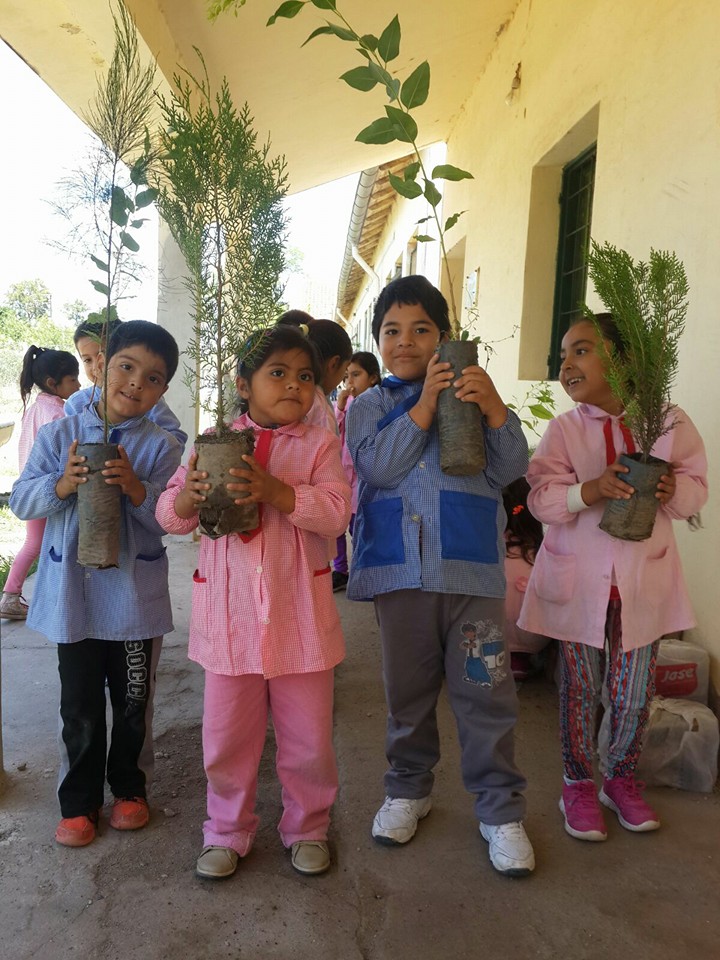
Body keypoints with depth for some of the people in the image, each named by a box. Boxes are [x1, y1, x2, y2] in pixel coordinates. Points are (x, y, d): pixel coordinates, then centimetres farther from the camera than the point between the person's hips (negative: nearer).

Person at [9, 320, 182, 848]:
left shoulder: (161, 446, -5)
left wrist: (136, 488, -27)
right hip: (73, 595, 1)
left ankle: (130, 788, 39)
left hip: (136, 598, 0)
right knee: (80, 707, 13)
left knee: (134, 703, 16)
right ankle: (79, 802, 32)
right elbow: (22, 501, -3)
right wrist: (61, 485, -21)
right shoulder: (58, 435, -1)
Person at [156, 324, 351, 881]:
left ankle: (308, 828, 36)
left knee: (308, 734, 12)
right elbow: (171, 517, 3)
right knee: (226, 732, 13)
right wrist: (191, 491, -20)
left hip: (299, 610, -1)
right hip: (228, 610, 1)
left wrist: (272, 489, -28)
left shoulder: (319, 445, 0)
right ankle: (228, 831, 36)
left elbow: (336, 512, -14)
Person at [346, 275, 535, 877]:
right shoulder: (368, 407, 9)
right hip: (400, 569, 1)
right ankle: (409, 789, 36)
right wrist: (423, 404, -17)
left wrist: (495, 409, -18)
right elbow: (378, 467, -11)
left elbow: (511, 470, -2)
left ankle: (501, 809, 21)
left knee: (485, 691, 3)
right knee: (408, 688, 16)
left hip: (472, 565, -1)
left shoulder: (473, 395, 8)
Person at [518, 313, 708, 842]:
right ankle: (579, 783, 31)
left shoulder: (670, 422, -2)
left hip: (644, 577, 1)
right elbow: (542, 496, -11)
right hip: (579, 577, -1)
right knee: (580, 687, 10)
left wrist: (673, 490, -19)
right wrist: (590, 490, -28)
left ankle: (622, 779, 36)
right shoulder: (565, 428, -5)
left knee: (635, 692, 11)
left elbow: (696, 485, 3)